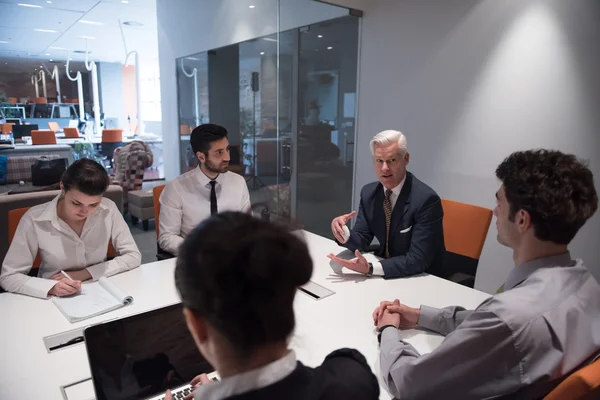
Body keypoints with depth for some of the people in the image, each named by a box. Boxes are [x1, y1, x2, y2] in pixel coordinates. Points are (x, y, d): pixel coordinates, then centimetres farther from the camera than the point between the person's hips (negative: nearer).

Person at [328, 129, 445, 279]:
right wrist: (344, 234, -21)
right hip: (384, 274, 5)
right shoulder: (368, 192, -3)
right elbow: (361, 241, -1)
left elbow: (418, 260, -23)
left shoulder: (426, 199, -21)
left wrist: (370, 268, -33)